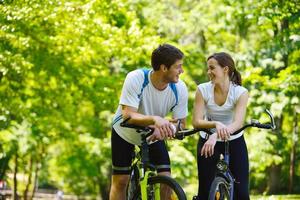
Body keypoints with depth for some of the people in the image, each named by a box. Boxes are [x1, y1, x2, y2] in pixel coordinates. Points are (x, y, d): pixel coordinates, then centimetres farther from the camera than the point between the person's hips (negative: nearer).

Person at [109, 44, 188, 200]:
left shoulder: (179, 88, -23)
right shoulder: (135, 79, -33)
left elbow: (180, 124, -16)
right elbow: (128, 115, -39)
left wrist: (163, 129, -39)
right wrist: (155, 119, -56)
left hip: (154, 136, 2)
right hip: (125, 133, -2)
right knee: (120, 181, -1)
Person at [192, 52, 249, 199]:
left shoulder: (240, 92, -17)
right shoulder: (203, 90, -14)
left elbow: (238, 123, -29)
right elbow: (196, 122, -20)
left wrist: (215, 136, -47)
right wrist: (216, 124, -41)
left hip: (234, 142, 0)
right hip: (207, 141, 0)